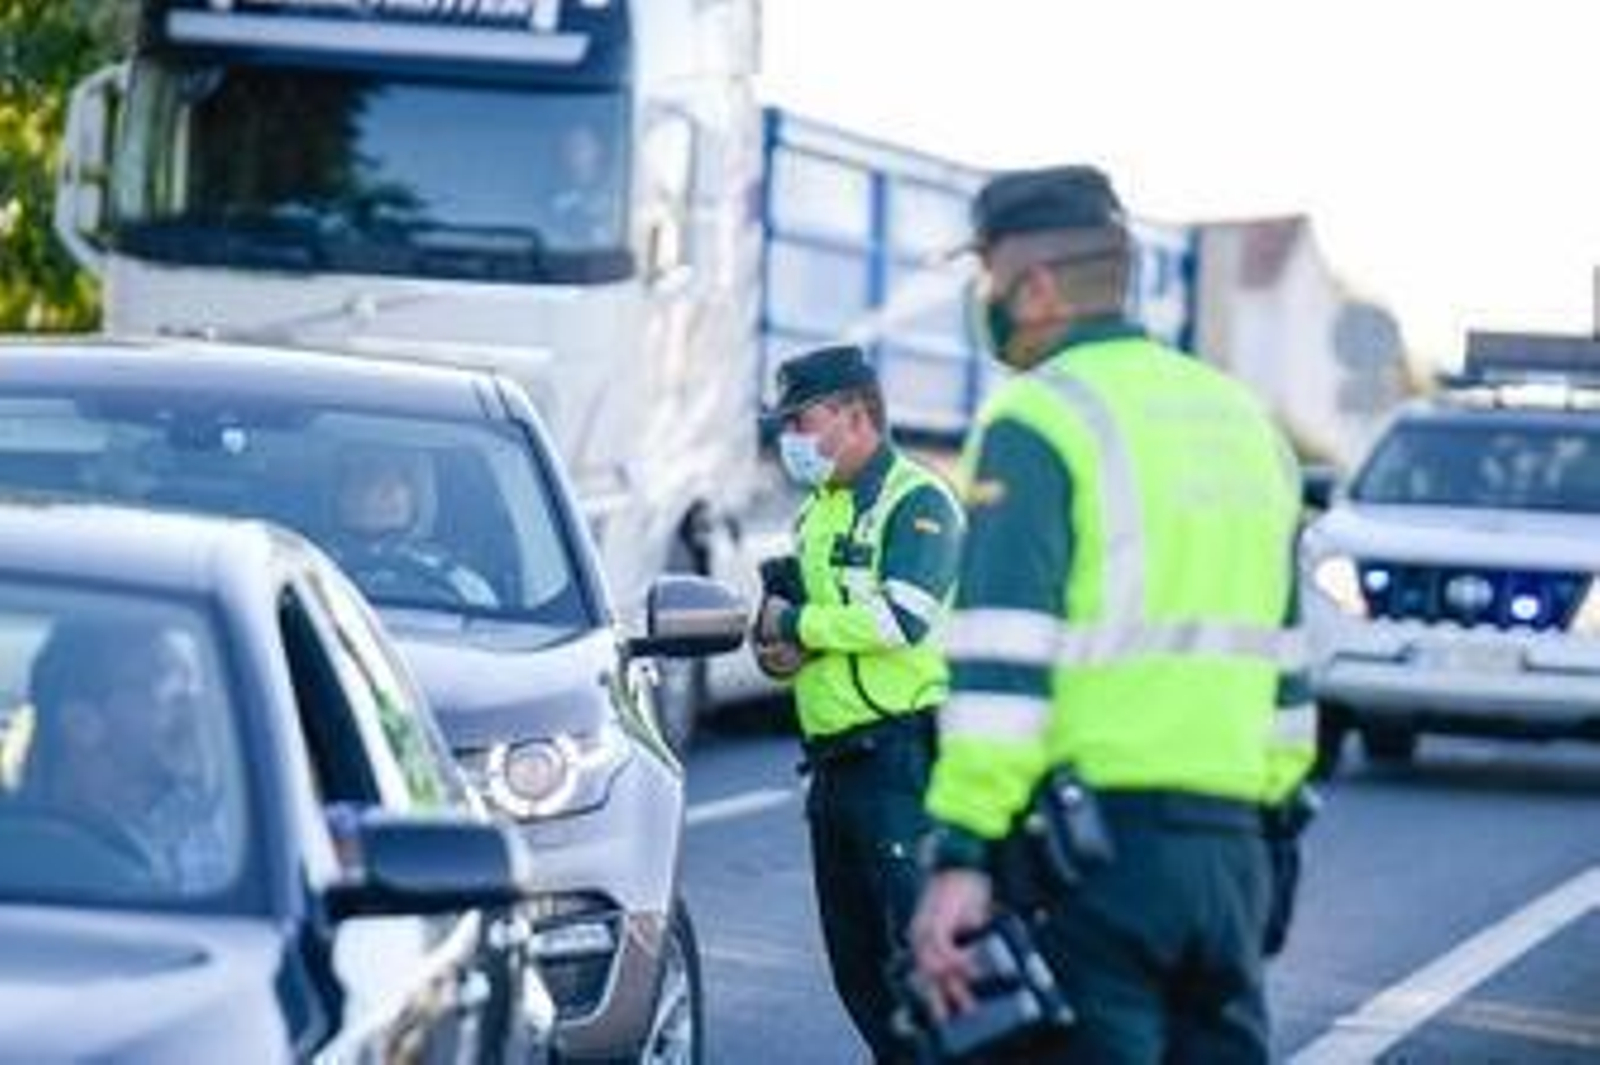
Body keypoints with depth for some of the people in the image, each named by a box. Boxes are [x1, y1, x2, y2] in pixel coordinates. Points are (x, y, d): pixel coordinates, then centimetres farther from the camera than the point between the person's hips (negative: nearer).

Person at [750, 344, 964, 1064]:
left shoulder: (916, 502, -8)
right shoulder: (815, 513, 21)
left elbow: (903, 619, -22)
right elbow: (785, 626, 25)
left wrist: (798, 622, -10)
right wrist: (776, 651, 1)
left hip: (901, 755, -9)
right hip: (833, 759, 9)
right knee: (855, 957, 10)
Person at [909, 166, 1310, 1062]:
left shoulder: (1038, 418, -7)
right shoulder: (1242, 418, 17)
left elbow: (1004, 661, -16)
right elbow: (1287, 657, 21)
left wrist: (960, 855, -18)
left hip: (1095, 844, -7)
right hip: (1232, 842, 7)